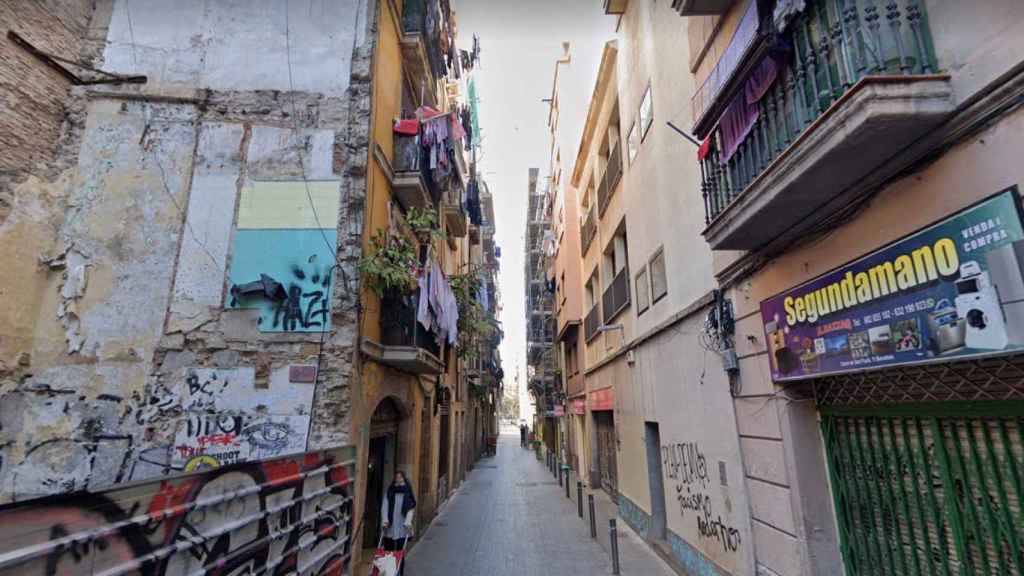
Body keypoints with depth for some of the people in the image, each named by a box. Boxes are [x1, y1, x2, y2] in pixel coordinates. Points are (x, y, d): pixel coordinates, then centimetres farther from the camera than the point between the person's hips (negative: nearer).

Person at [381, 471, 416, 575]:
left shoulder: (408, 494, 0)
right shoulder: (389, 492, 4)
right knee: (388, 552, 7)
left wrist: (408, 522, -18)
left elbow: (410, 509, -6)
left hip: (402, 529, -1)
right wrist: (385, 520, -16)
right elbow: (384, 507, -3)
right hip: (389, 528, 1)